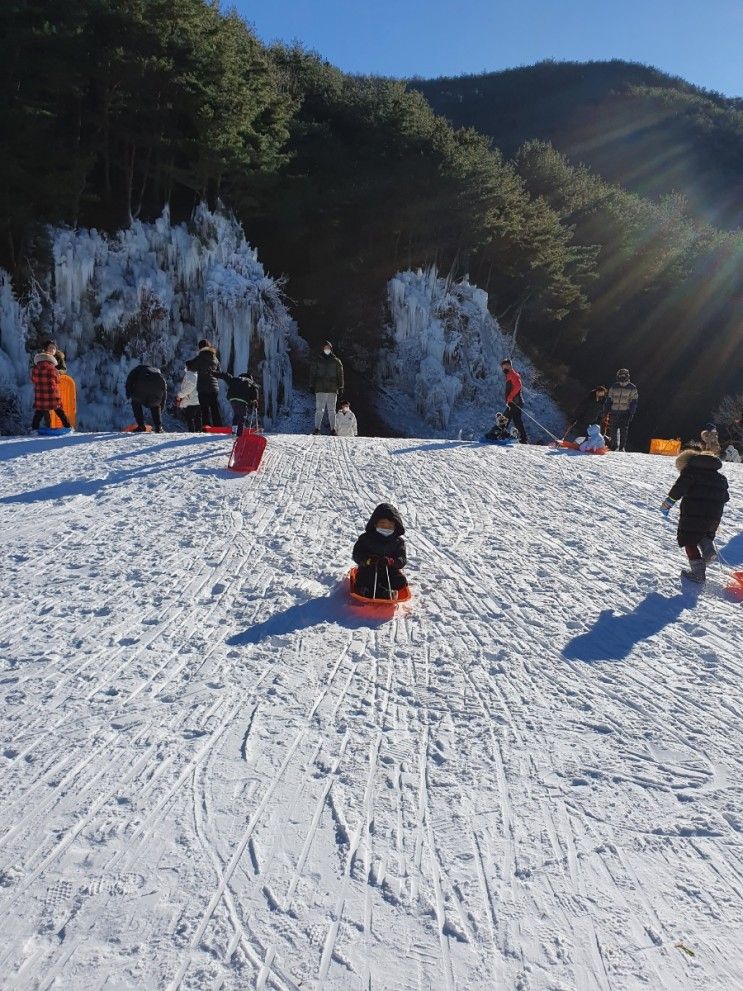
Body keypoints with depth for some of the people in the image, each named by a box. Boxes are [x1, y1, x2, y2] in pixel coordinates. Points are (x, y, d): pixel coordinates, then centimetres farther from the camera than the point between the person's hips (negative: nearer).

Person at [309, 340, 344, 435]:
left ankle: (333, 429, 7)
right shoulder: (317, 360, 10)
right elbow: (312, 373, 9)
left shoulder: (336, 361, 10)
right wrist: (312, 385, 1)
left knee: (331, 410, 3)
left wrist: (340, 388, 6)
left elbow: (340, 375, 11)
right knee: (319, 409, -5)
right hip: (320, 389, -1)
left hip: (332, 389, 1)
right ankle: (317, 428, -4)